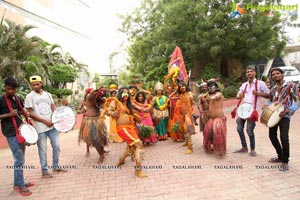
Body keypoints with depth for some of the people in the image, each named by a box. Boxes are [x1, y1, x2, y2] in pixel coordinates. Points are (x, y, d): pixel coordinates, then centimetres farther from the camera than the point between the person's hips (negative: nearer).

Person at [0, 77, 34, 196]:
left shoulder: (17, 98, 9)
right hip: (11, 133, -7)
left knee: (20, 159, 14)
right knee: (19, 160, -5)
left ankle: (18, 183, 26)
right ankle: (20, 186, 7)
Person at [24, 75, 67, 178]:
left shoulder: (48, 94, 7)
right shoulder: (30, 96, -6)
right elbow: (31, 114, -10)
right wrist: (45, 121, -17)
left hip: (52, 125, 5)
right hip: (40, 128, -4)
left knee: (56, 146, 11)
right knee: (42, 150, 5)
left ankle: (56, 166, 29)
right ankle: (45, 170, 21)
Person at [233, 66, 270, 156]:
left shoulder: (260, 83, -1)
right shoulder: (244, 85, 14)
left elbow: (268, 95, -2)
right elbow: (238, 96, 20)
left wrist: (258, 93, -16)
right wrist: (240, 96, -3)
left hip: (253, 110, -6)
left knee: (249, 130, -5)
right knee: (239, 128, 6)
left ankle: (252, 149, 16)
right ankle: (244, 147, 22)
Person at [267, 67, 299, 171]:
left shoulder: (291, 85, -3)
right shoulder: (273, 89, 15)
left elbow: (295, 102, -9)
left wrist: (286, 111, -24)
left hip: (284, 115, -6)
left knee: (284, 137, -16)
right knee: (272, 136, 10)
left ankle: (285, 161, 1)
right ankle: (280, 156, 30)